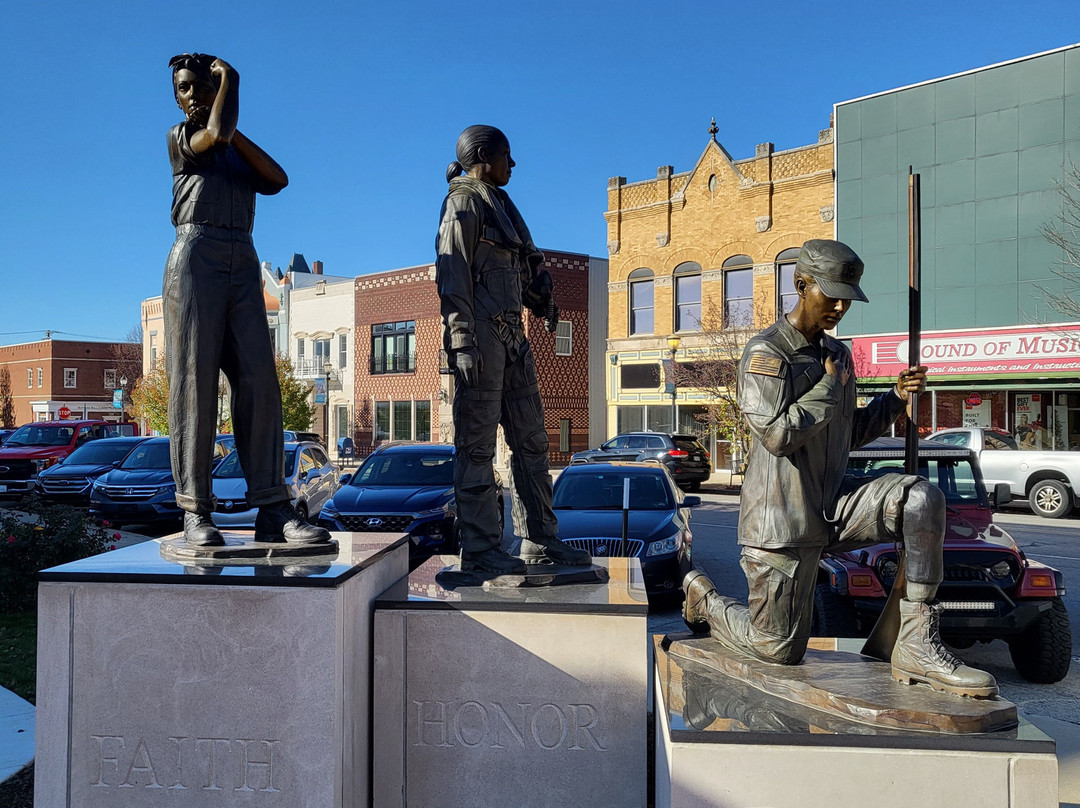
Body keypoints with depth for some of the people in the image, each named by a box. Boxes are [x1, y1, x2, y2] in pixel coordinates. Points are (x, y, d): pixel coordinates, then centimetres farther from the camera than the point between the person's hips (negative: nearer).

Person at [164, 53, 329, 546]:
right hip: (195, 258, -4)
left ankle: (273, 510, -14)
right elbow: (215, 136, -7)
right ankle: (195, 511, -9)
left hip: (244, 265, 4)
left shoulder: (241, 153, 29)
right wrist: (231, 81, 9)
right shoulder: (180, 138, 16)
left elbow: (277, 180, 7)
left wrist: (233, 130, 8)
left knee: (258, 381, -10)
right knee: (194, 382, -10)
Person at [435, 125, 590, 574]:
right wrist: (462, 341, -20)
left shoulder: (498, 204, 25)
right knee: (477, 444, -7)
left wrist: (543, 299, 18)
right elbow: (453, 275, -12)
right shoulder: (464, 202, -2)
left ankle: (540, 539, 15)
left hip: (511, 333, 9)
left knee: (530, 438, 9)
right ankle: (480, 549, -3)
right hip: (481, 333, -9)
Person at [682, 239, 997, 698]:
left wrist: (896, 398, 6)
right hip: (783, 519, -7)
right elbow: (776, 434, -23)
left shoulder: (838, 354, 14)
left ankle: (917, 648, -18)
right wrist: (828, 387, -12)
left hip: (833, 504, 7)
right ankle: (703, 597, 30)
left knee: (922, 498, -20)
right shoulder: (765, 354, -11)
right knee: (779, 652, 1)